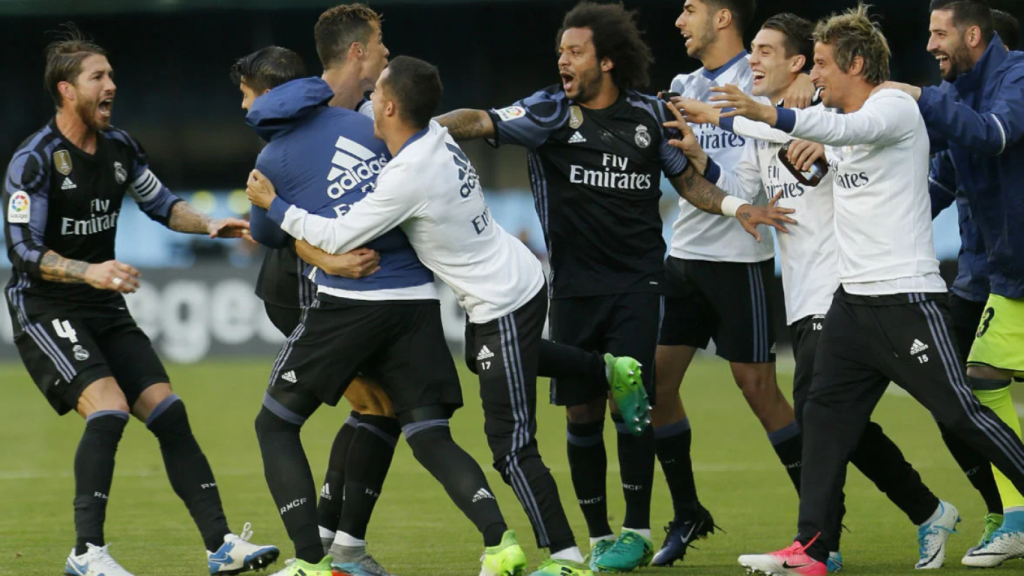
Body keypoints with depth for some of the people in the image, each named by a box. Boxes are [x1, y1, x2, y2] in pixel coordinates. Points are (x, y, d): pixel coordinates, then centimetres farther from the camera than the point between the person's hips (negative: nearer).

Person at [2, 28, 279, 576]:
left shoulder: (118, 147, 5)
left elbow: (162, 204, 20)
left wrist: (209, 224, 2)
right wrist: (89, 272, -34)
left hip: (106, 308, 7)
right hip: (45, 309, -7)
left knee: (168, 411, -3)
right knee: (108, 409, -25)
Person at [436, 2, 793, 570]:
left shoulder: (647, 113, 4)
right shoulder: (549, 112, -1)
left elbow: (685, 178, 16)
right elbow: (483, 121, -15)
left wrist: (735, 206, 2)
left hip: (636, 280, -1)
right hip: (574, 284, 1)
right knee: (582, 411, 3)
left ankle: (637, 530, -1)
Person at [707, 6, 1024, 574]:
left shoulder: (895, 107, -10)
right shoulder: (845, 125, 16)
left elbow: (845, 129, -30)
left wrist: (768, 115, -44)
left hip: (906, 296, -9)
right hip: (853, 297, 9)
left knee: (959, 412, -7)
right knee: (825, 415, 2)